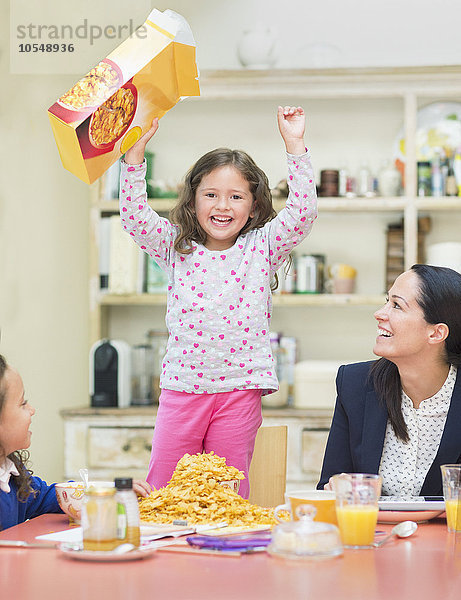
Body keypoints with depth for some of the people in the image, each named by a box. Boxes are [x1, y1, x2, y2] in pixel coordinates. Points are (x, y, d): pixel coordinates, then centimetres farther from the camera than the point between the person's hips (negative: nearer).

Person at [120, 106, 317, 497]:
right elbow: (134, 216, -4)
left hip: (239, 387, -1)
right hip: (181, 386, 1)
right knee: (160, 491, 2)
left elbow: (303, 213, -8)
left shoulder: (261, 247, 4)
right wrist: (136, 148, -10)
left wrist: (295, 145, -12)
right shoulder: (176, 246, 7)